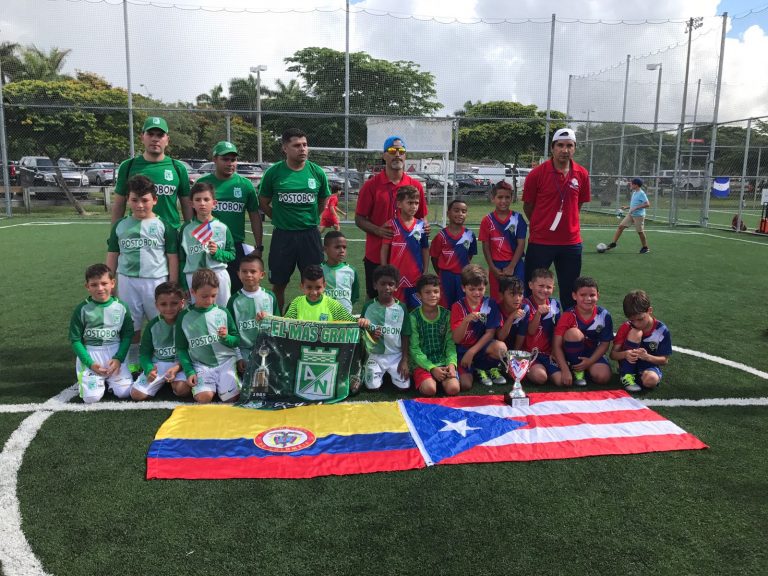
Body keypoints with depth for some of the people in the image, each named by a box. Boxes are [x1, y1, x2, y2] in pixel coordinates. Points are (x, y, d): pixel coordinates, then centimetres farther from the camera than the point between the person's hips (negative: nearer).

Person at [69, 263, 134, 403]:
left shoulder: (121, 307, -2)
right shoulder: (82, 309, -5)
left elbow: (128, 335, 3)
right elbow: (75, 339, -3)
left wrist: (118, 358, -10)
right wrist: (90, 363, -12)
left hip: (115, 353, 1)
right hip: (90, 355, -1)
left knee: (124, 392, -13)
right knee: (91, 397, -15)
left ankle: (108, 379, 20)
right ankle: (84, 378, 20)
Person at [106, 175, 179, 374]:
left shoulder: (163, 226, -2)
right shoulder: (120, 226, 7)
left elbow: (173, 258, -1)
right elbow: (112, 257, 12)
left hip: (156, 281, -2)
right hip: (127, 281, 3)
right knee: (131, 325, 10)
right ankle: (132, 362, 24)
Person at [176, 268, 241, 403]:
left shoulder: (223, 312, 0)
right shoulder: (184, 317, 0)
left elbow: (237, 340, 7)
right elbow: (181, 348, 8)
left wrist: (226, 338, -14)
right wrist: (189, 371, -3)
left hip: (226, 361, 1)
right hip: (201, 365, 0)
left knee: (231, 397, -15)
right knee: (204, 397, -24)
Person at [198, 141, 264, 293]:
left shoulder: (245, 184, 5)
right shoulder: (203, 183, 2)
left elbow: (255, 216, 9)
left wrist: (259, 247, 5)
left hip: (237, 246, 1)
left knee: (238, 290, 4)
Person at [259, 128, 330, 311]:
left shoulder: (317, 172, 0)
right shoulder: (273, 172, -3)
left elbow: (324, 201, 14)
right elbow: (263, 203, 6)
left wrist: (310, 219, 9)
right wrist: (281, 219, 3)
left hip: (310, 234, 1)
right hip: (283, 235, -1)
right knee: (279, 284, 9)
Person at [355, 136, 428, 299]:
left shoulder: (415, 186, 4)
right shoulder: (371, 185, -2)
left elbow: (421, 216, 13)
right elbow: (359, 219, -1)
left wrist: (424, 226, -10)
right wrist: (378, 230, -19)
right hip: (376, 256, -2)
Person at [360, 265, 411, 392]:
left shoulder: (401, 308, -4)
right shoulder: (369, 306, -4)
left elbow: (405, 337, 0)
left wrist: (405, 360, -6)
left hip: (396, 355, 0)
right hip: (375, 355, 0)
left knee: (403, 386, -12)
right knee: (372, 387, -14)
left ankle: (390, 373, 20)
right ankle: (382, 373, 20)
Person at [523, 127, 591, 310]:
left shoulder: (582, 174, 1)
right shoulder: (537, 173, -9)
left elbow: (578, 204, 14)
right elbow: (528, 206, 1)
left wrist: (567, 223, 11)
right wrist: (541, 225, 9)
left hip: (571, 242, 3)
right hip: (540, 241, -3)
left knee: (570, 292, 12)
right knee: (532, 290, 6)